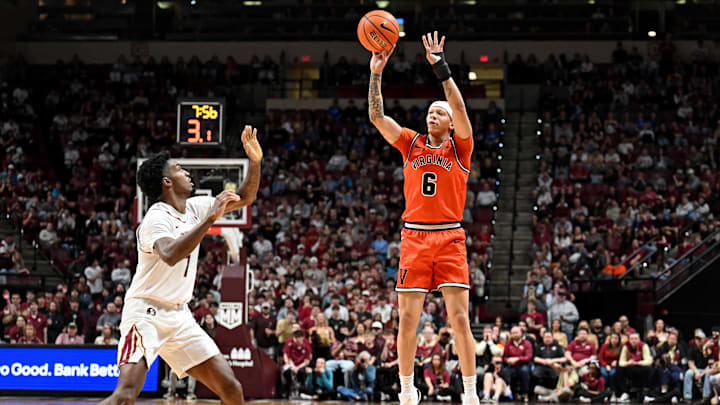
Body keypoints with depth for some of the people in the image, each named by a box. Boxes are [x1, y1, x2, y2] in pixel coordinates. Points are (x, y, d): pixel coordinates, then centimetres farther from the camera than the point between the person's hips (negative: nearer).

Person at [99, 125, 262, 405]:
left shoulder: (194, 208, 9)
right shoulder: (156, 218, -16)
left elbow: (245, 198, 19)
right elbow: (170, 255, -37)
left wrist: (255, 162, 2)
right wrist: (210, 219, -36)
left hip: (179, 316, 8)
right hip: (146, 313, -8)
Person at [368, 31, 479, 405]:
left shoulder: (459, 147, 6)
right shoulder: (412, 143, 14)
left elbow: (460, 110, -11)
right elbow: (377, 117, 7)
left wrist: (441, 68, -17)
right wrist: (375, 74, -2)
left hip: (449, 239, -2)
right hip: (414, 238, 3)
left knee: (459, 318, -7)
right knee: (407, 320, 1)